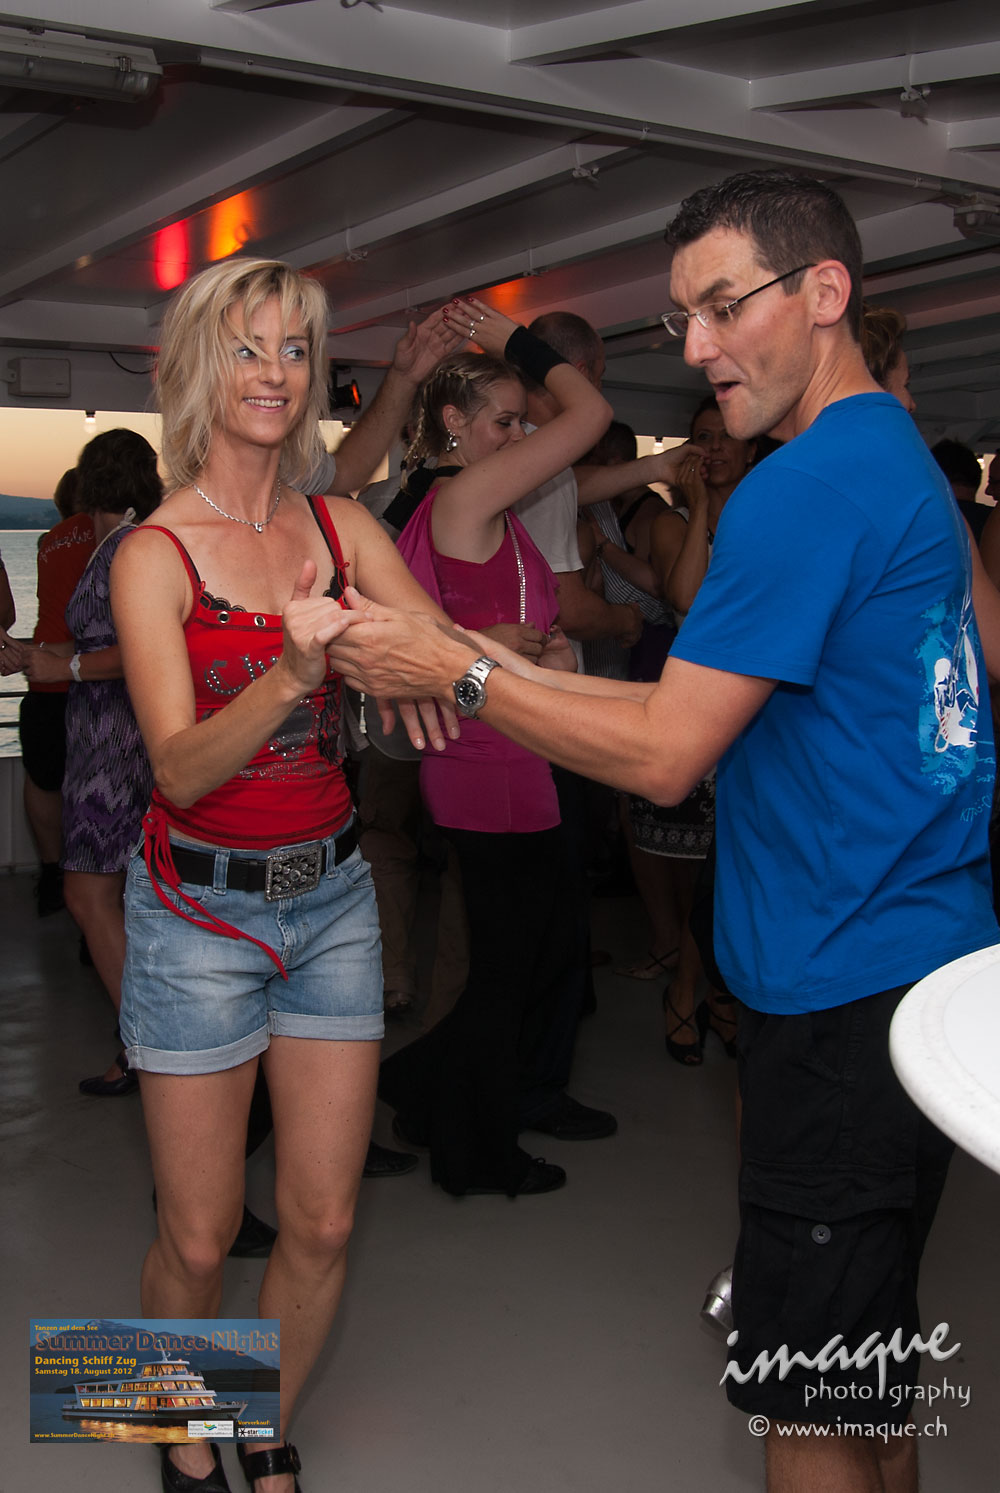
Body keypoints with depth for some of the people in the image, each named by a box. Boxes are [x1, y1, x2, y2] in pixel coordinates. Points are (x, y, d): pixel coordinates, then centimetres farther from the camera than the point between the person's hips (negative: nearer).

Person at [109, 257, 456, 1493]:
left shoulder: (342, 530, 3)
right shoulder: (154, 555, -9)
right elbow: (180, 767, -18)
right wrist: (293, 672, -35)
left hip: (330, 897, 4)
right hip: (199, 909, -3)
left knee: (323, 1226, 8)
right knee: (198, 1239, 6)